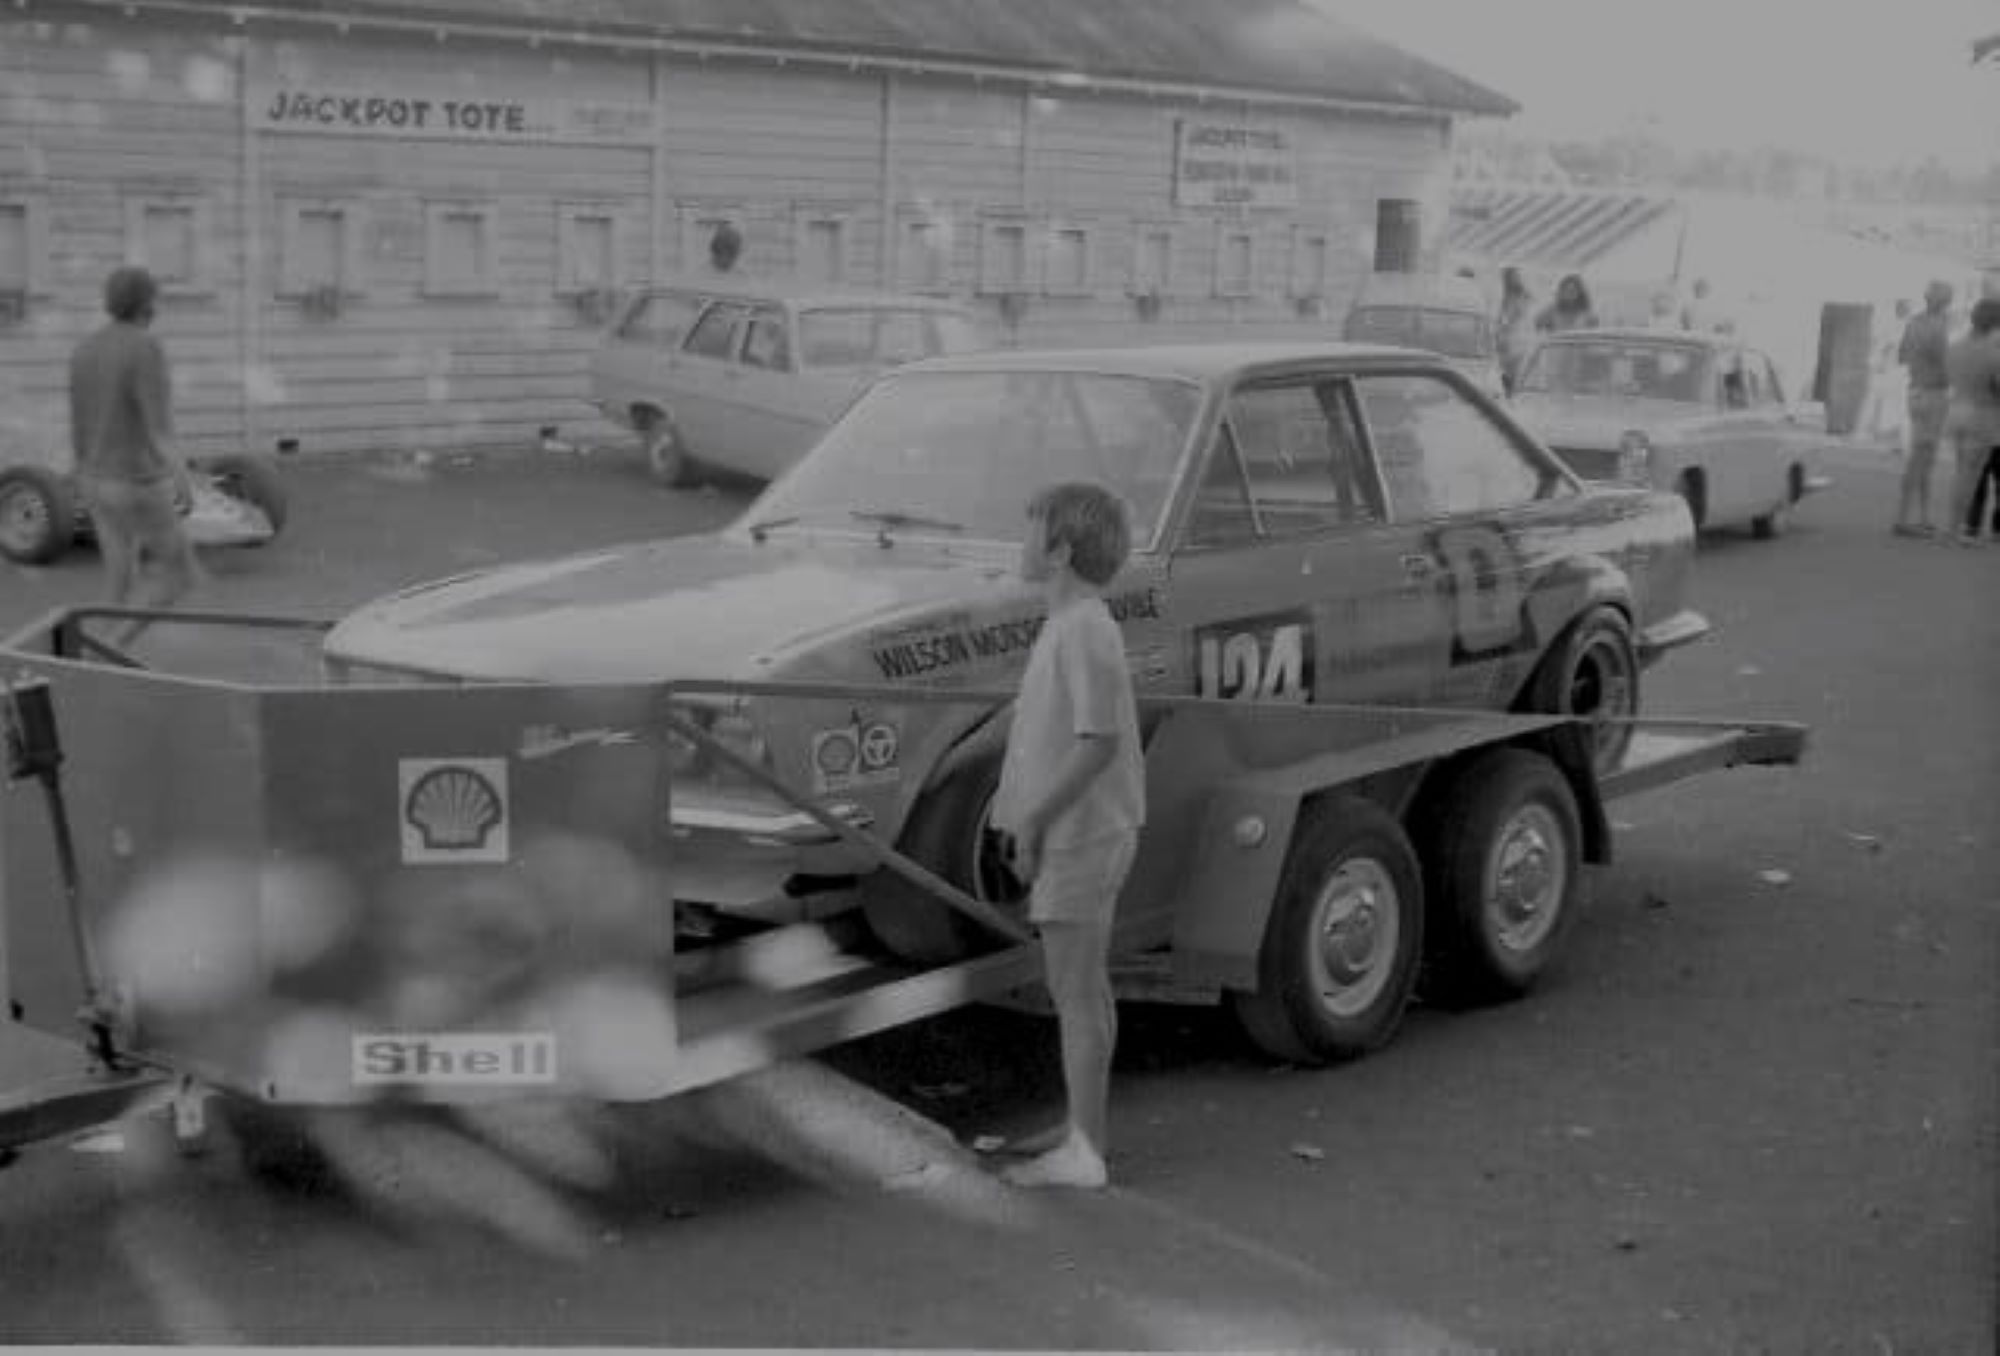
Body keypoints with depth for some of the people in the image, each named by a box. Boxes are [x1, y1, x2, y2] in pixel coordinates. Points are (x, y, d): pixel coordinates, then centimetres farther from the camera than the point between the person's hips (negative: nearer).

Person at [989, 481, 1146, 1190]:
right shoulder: (1074, 626, 10)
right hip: (1081, 832, 10)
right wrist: (1024, 810, 15)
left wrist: (1035, 818, -20)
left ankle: (1082, 1150, 2)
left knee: (1075, 992, -4)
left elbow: (1099, 742, -24)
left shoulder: (1084, 631, -19)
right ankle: (1087, 1124, 27)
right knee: (1086, 988, 16)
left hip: (1078, 836, -10)